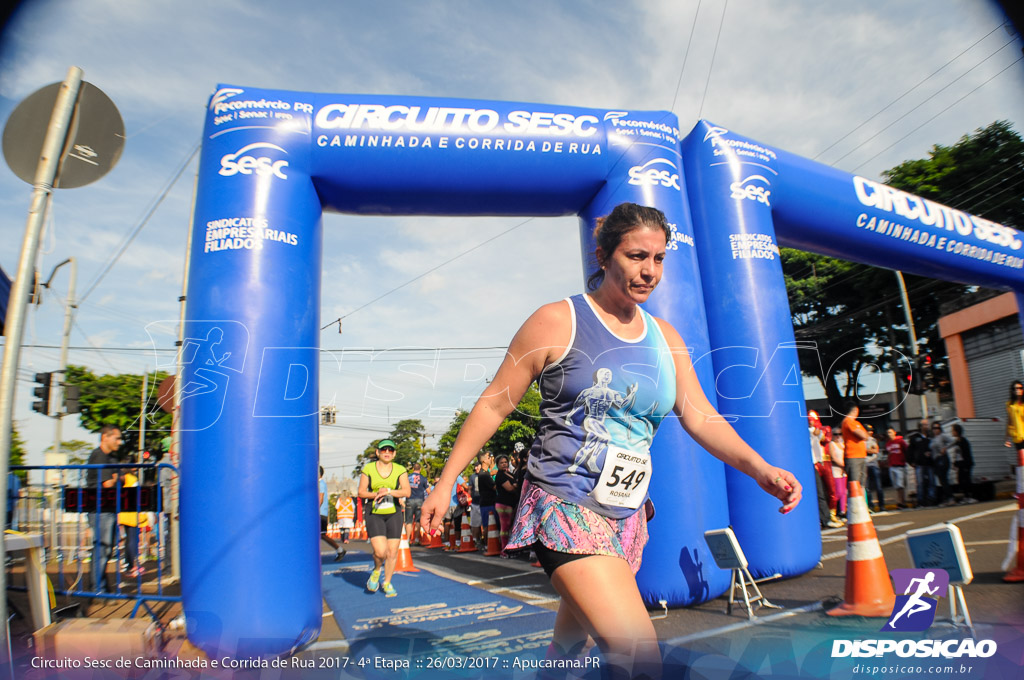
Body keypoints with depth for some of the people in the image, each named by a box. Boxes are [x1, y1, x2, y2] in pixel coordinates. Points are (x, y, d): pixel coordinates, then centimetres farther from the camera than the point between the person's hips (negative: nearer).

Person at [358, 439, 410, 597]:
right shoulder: (368, 469, 2)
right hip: (374, 514, -1)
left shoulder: (400, 470, 3)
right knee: (380, 551, -14)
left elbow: (406, 492, -6)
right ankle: (376, 570, 20)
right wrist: (376, 495, -14)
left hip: (394, 514, 2)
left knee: (392, 551, 2)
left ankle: (387, 583, 25)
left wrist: (389, 491, -20)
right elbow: (361, 492, 2)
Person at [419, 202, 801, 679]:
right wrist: (445, 482, -4)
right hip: (566, 507, -6)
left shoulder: (665, 338, 9)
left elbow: (700, 417, 9)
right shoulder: (557, 322, -8)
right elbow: (493, 406, -4)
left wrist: (758, 468, -8)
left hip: (626, 517, 6)